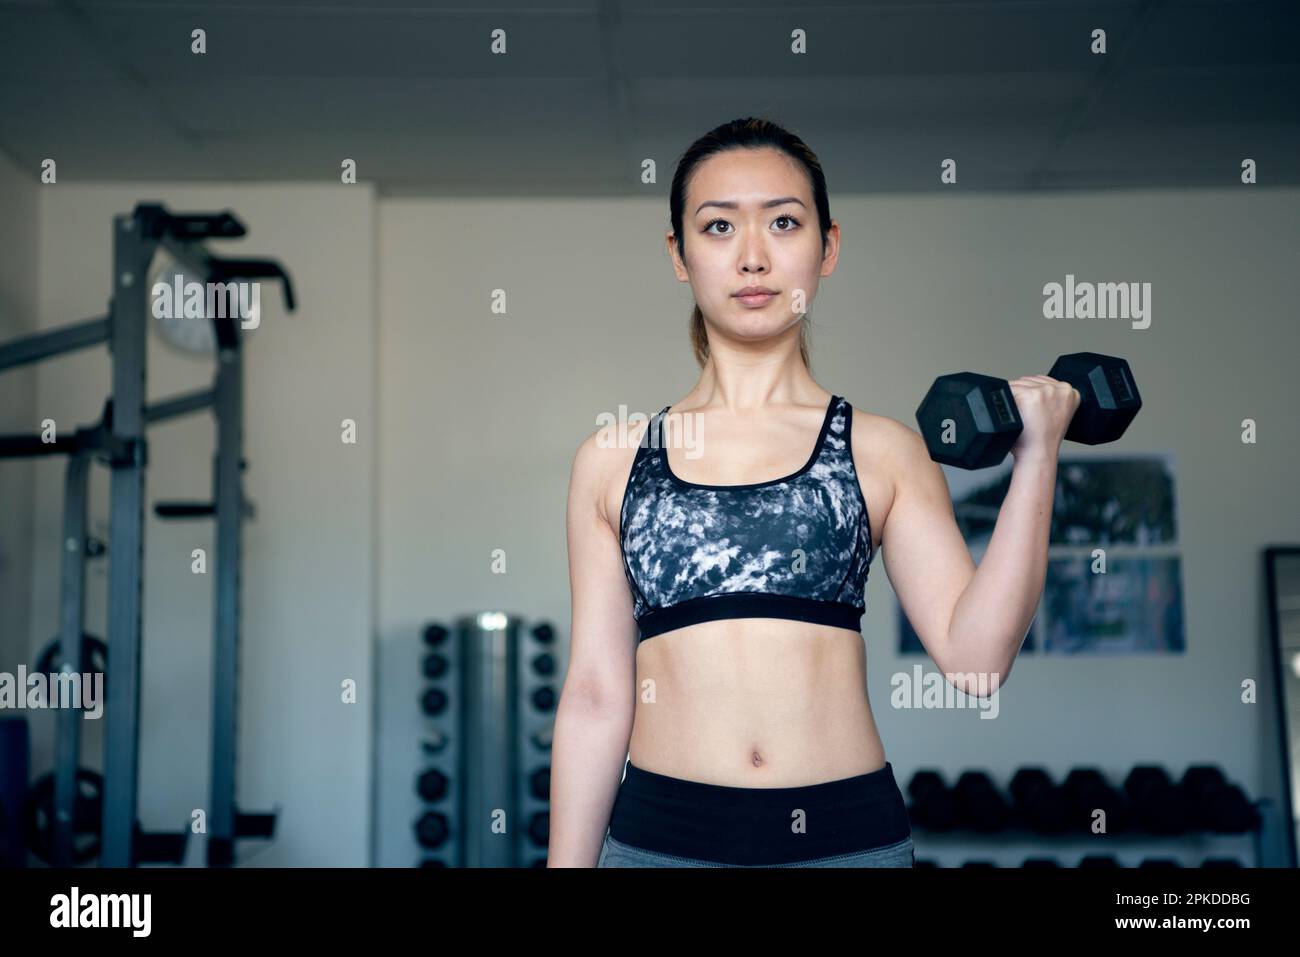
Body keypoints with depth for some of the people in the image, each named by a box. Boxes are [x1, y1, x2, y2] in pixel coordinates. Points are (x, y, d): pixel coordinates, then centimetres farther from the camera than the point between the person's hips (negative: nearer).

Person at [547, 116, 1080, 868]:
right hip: (659, 834, 0)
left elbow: (975, 654, -6)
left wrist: (1036, 457, -8)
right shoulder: (613, 461, 4)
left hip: (850, 833, 0)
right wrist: (568, 858, 6)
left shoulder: (883, 452, 3)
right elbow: (597, 696, 5)